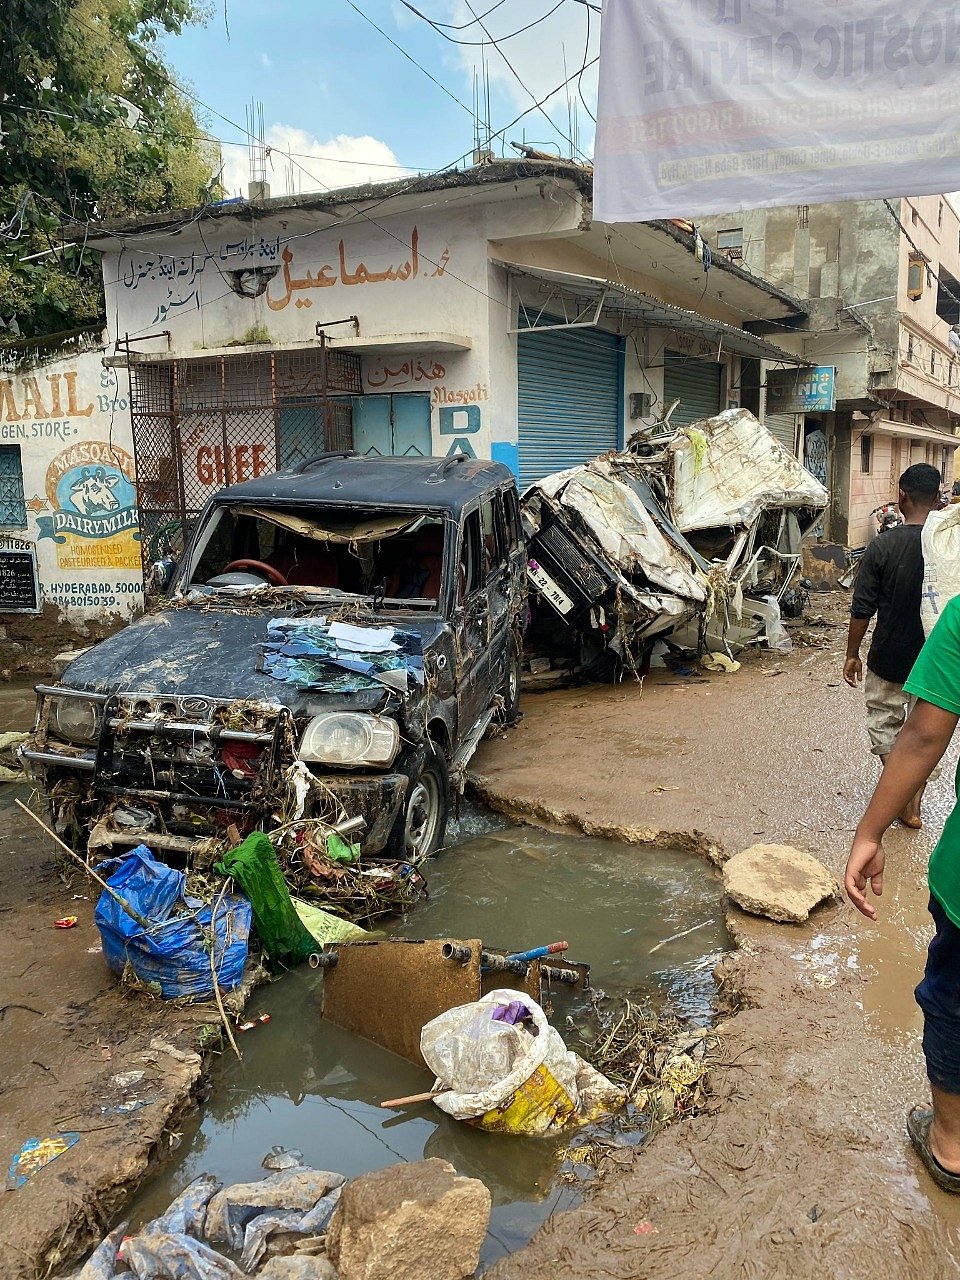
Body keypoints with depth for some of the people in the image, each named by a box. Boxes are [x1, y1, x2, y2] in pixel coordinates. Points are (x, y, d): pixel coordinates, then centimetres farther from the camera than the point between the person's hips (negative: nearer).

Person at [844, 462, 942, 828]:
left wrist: (852, 654, 2)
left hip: (889, 659, -2)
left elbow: (862, 609, -10)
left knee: (884, 721, 16)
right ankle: (913, 808, 23)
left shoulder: (883, 545, -14)